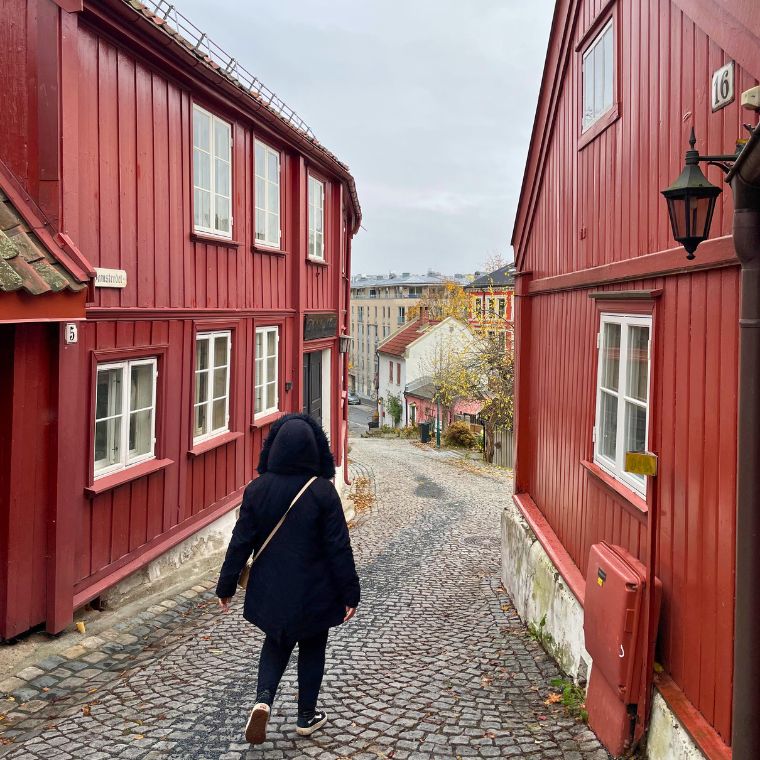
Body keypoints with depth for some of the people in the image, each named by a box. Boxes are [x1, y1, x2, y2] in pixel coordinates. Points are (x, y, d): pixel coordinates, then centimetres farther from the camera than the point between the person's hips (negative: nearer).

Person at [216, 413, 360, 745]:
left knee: (276, 642, 22)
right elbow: (339, 546, -13)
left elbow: (241, 541, -5)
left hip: (271, 590, 2)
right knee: (312, 649, 18)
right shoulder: (322, 491, -16)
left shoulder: (258, 488, -9)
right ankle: (307, 717, 28)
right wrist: (350, 592, -5)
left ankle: (263, 700, 1)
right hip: (314, 591, -2)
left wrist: (226, 585, 5)